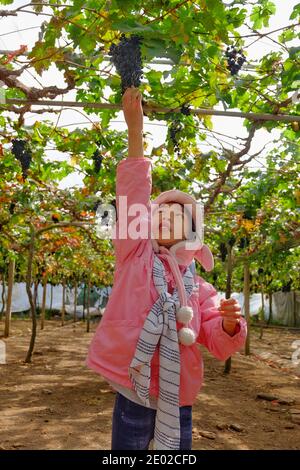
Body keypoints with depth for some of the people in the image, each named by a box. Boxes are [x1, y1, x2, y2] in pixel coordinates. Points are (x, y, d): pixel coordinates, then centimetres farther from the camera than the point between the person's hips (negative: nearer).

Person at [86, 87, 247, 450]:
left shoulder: (199, 288, 5)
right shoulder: (136, 255, -1)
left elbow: (219, 343, 1)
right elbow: (133, 194, -9)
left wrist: (230, 324, -22)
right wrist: (135, 130, -14)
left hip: (178, 404, 2)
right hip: (132, 399, -2)